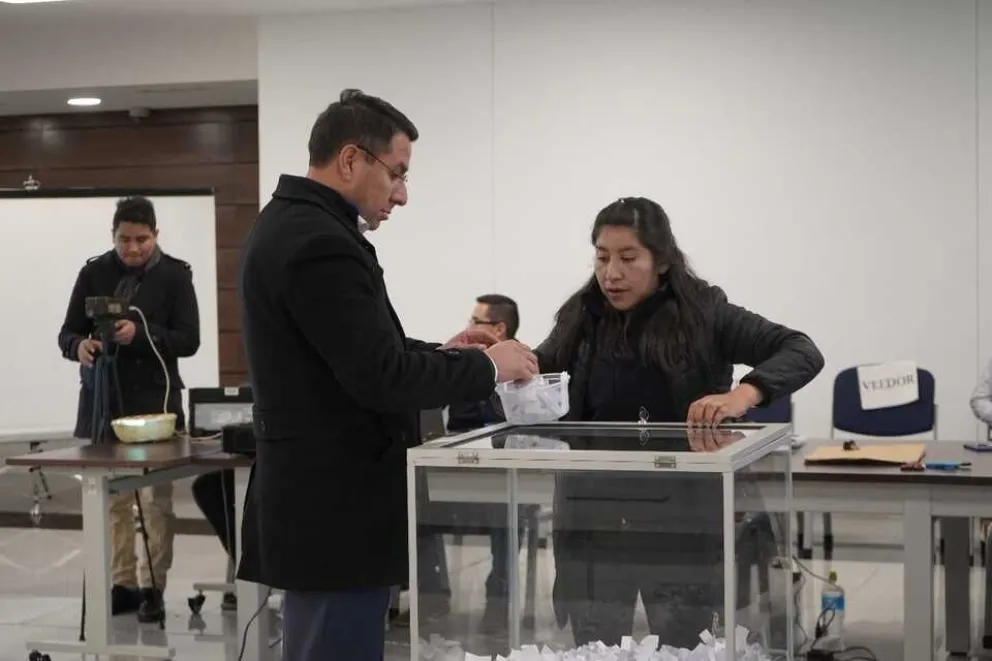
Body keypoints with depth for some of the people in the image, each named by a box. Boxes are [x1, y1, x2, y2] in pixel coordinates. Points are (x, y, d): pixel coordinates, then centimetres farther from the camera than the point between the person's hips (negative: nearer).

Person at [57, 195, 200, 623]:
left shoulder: (175, 275, -1)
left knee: (156, 500, -3)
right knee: (111, 498, 6)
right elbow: (67, 333, 6)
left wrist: (140, 334, -21)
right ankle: (122, 583, 15)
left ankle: (152, 586, 4)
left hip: (153, 399, -3)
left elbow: (188, 340, -6)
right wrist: (80, 346, -18)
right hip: (102, 399, 3)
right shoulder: (94, 273, 5)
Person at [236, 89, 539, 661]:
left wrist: (438, 353, 9)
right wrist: (487, 365, -11)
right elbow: (382, 378, -24)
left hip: (319, 501, 11)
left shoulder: (289, 223, 12)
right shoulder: (321, 243, -20)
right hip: (337, 512, -11)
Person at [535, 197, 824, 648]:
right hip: (593, 524, 3)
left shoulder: (703, 314, -6)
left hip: (681, 523, -2)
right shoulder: (581, 320, 3)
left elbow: (803, 353, -14)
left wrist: (743, 394, -33)